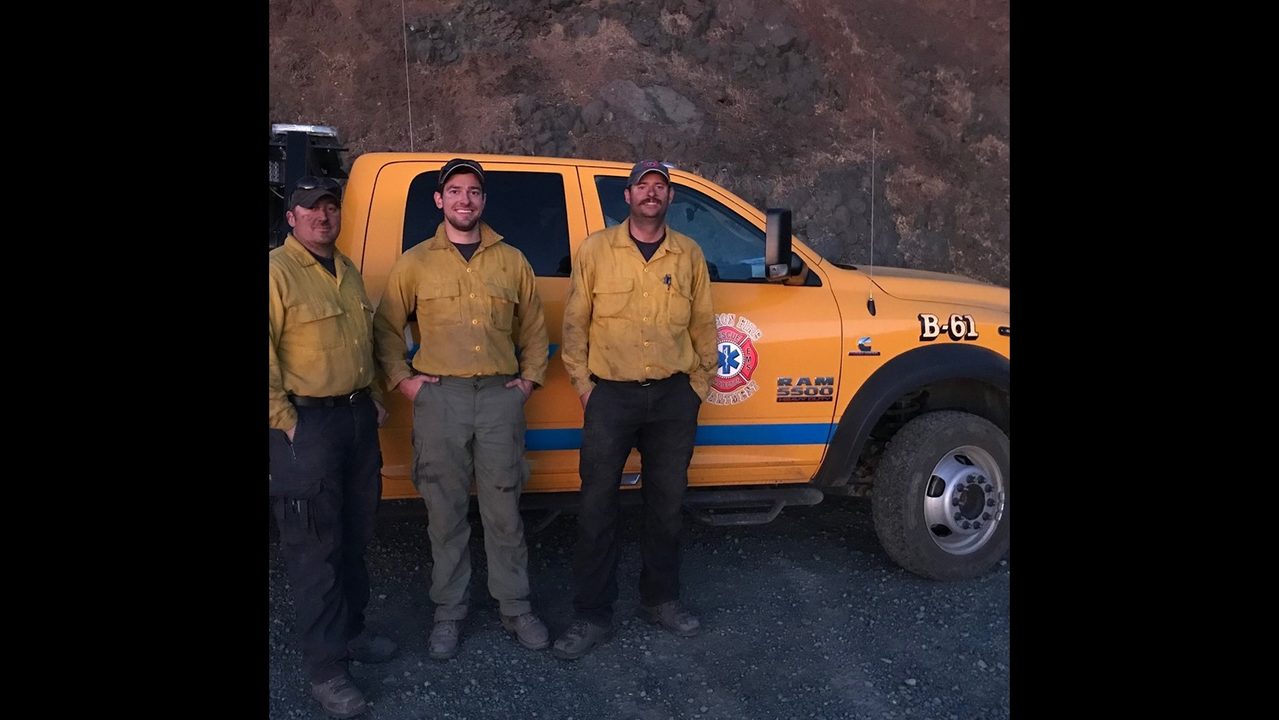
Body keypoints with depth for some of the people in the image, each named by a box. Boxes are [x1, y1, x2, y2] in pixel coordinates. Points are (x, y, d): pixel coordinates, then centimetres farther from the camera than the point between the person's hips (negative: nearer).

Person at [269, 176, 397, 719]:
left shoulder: (347, 271, 14)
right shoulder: (278, 272, -12)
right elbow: (267, 358, -18)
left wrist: (374, 398, 18)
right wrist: (286, 422, -17)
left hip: (358, 416, 8)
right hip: (307, 424, -8)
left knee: (355, 535, 18)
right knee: (315, 546, 0)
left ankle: (350, 631, 35)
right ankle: (325, 667, 10)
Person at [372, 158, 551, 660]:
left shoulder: (511, 261, 9)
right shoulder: (415, 263, 5)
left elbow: (533, 326, 17)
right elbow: (386, 328, 10)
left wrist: (530, 377, 8)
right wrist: (402, 379, 1)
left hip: (501, 397, 1)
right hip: (440, 398, -1)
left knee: (504, 511, 7)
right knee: (446, 513, 7)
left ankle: (515, 608, 21)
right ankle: (449, 612, 22)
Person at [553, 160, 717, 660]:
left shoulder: (689, 255, 7)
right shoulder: (595, 250, 1)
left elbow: (703, 325, 12)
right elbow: (575, 323, 3)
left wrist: (700, 384, 7)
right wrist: (583, 384, -1)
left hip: (674, 397, 2)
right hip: (611, 395, -2)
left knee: (666, 505, 12)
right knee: (597, 506, 1)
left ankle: (661, 600, 30)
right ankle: (591, 615, 13)